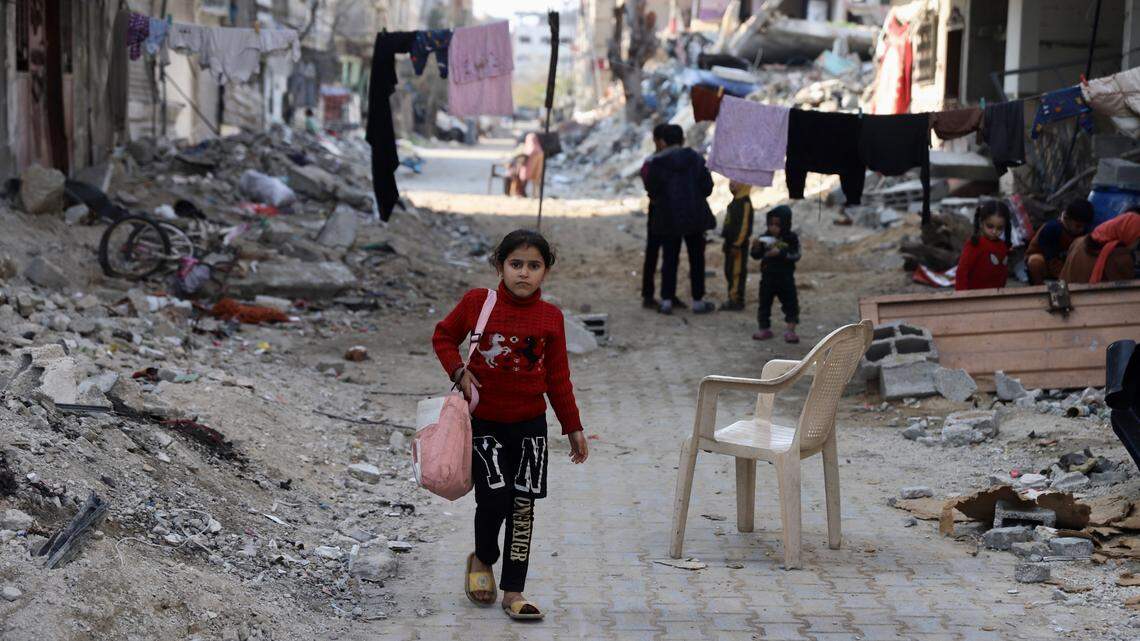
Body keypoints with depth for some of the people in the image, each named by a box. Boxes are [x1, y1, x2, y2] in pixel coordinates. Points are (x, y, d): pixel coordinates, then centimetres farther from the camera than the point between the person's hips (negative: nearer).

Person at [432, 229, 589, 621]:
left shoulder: (551, 317, -2)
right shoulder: (477, 303, -7)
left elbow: (558, 377, 6)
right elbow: (444, 336, 8)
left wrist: (573, 428, 8)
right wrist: (458, 371, -10)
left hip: (530, 423, 2)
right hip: (484, 420, -2)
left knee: (523, 505, 2)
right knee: (494, 497, -11)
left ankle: (513, 592, 12)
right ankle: (482, 560, 21)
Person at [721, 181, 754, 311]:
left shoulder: (744, 203, -17)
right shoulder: (735, 201, 14)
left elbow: (744, 225, -21)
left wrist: (737, 244, -21)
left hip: (738, 243, -10)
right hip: (731, 242, 10)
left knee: (737, 272, -6)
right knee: (729, 271, 14)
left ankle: (737, 300, -1)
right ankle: (732, 299, 22)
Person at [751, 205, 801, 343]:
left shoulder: (791, 238, -7)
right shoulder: (766, 238, 1)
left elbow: (796, 255, -16)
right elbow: (756, 256, 1)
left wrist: (780, 253, -27)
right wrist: (756, 247, -20)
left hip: (785, 278, -2)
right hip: (767, 278, 2)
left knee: (790, 304, 1)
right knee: (764, 303, 7)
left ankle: (791, 331, 6)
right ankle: (765, 329, 18)